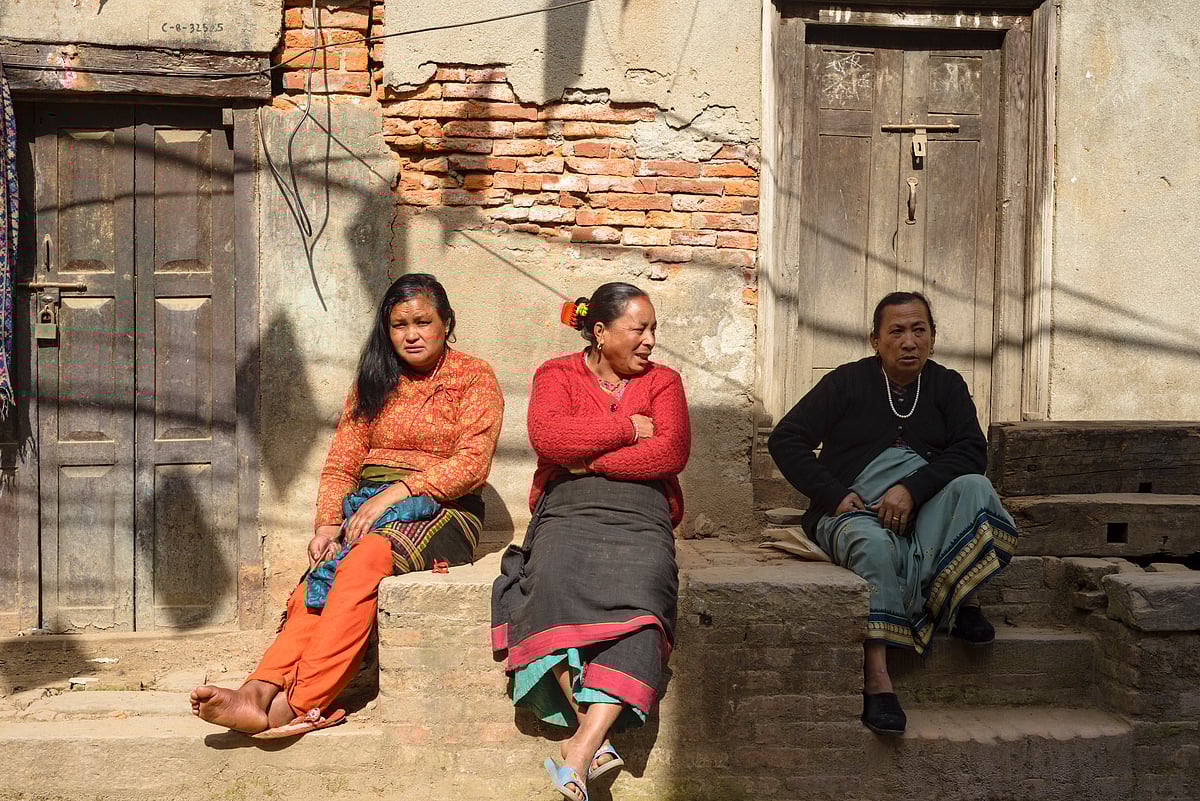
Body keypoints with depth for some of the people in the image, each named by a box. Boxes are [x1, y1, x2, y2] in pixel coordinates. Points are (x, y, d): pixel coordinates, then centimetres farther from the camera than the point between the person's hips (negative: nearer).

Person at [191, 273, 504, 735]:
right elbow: (341, 464, 12)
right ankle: (258, 693, -45)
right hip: (368, 508, 5)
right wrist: (328, 524, -7)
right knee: (318, 582, -27)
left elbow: (472, 463, -8)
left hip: (443, 510, -4)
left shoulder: (475, 378, 6)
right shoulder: (374, 382, 20)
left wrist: (395, 492, -18)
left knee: (363, 563, -35)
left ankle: (297, 703, -43)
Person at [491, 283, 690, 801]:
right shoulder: (557, 375, 17)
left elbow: (672, 451, 2)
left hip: (639, 516, 1)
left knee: (639, 591, -33)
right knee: (556, 581, -35)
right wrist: (629, 429, 0)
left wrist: (588, 460, -2)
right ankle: (596, 738, -34)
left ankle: (581, 748, -40)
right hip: (568, 512, 0)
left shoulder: (662, 381, 21)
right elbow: (547, 437, -4)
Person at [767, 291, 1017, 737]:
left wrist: (912, 489, -19)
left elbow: (972, 451, -2)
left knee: (973, 486, -27)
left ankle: (964, 601, -20)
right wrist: (836, 495, -12)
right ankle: (876, 680, -41)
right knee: (874, 544, -37)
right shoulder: (848, 382, 6)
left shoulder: (946, 386, 13)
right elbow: (785, 441, 1)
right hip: (853, 513, -2)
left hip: (924, 515, 3)